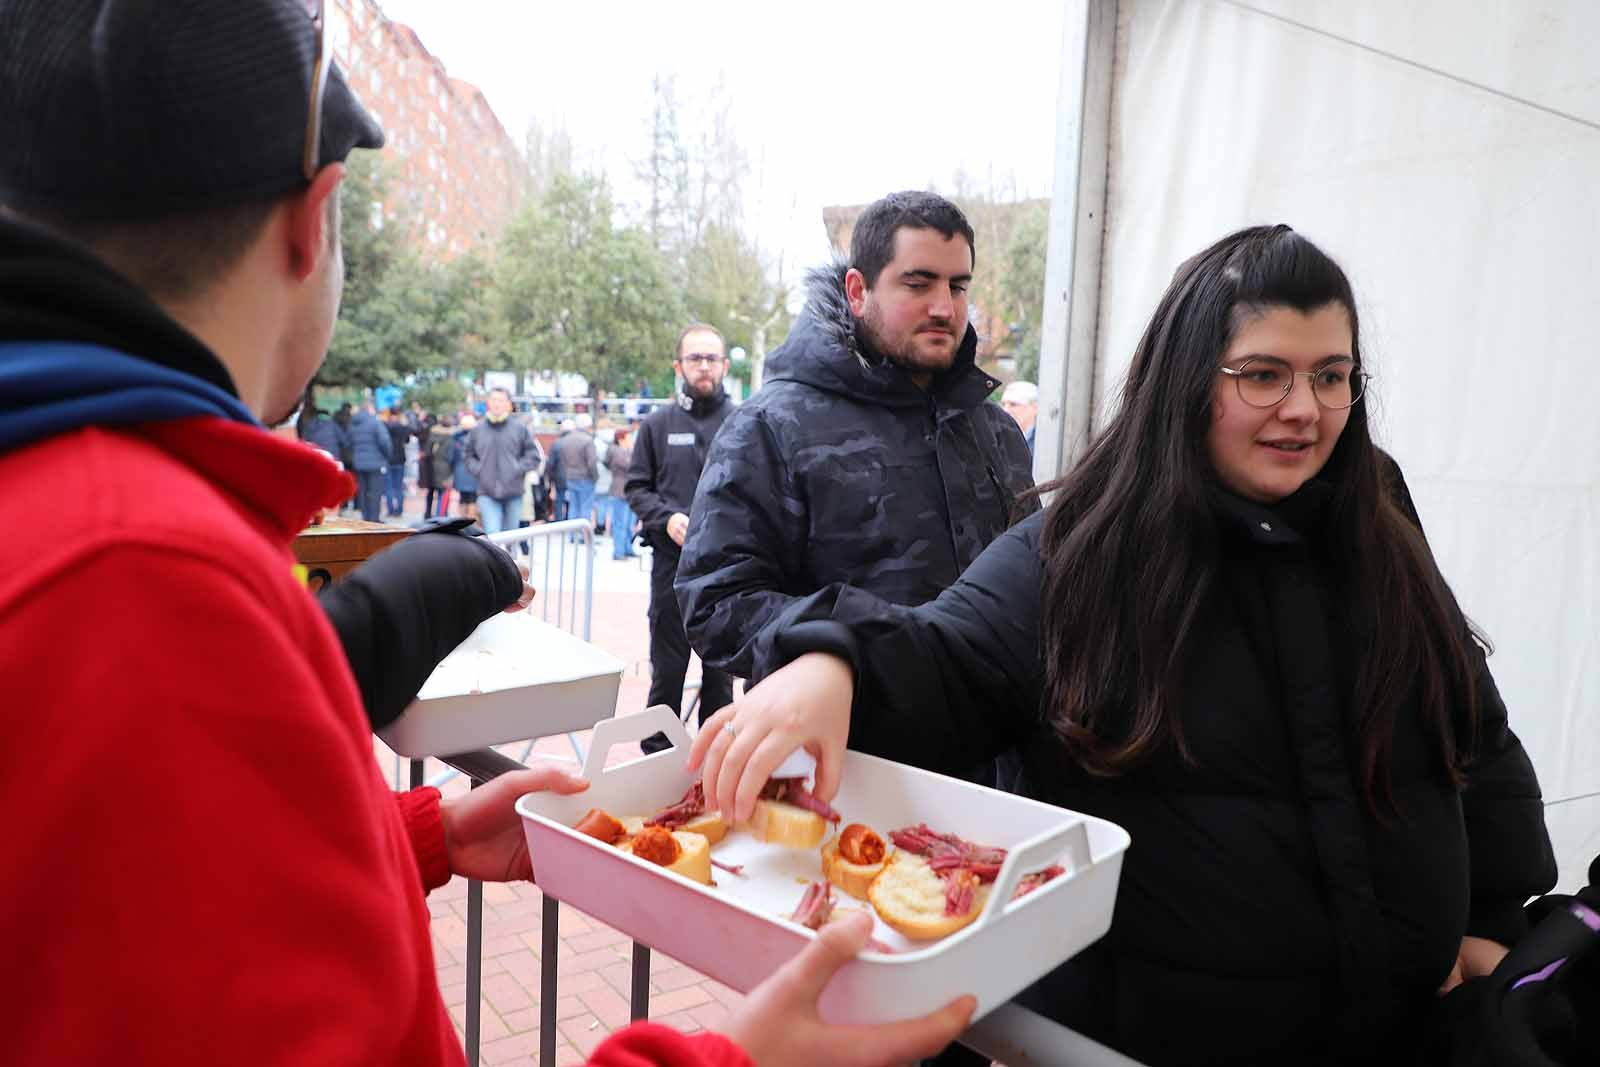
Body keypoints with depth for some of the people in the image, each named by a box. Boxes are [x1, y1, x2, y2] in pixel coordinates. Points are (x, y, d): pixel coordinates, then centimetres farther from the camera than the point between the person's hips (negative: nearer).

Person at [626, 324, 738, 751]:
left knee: (721, 668, 12)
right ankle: (658, 754, 21)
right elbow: (637, 487, 7)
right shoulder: (658, 423, 5)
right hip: (672, 561, 0)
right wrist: (666, 518, -11)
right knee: (666, 668, 8)